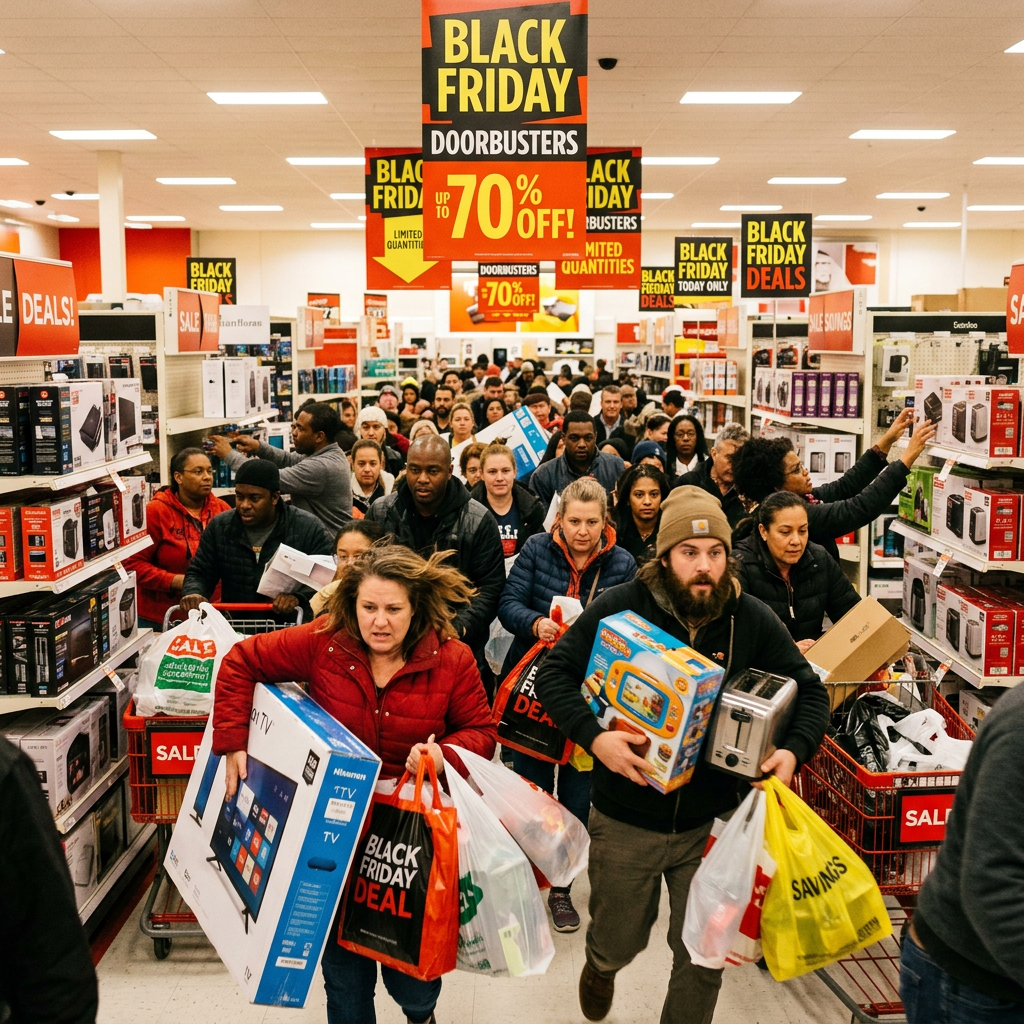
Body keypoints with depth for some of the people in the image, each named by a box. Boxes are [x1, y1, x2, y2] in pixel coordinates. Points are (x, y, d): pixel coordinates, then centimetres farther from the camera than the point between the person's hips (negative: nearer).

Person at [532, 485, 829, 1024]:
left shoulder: (753, 619, -7)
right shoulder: (619, 607, -14)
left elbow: (809, 691, 3)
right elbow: (553, 674, -10)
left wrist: (793, 749, -16)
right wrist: (594, 737, -25)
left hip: (711, 822, 1)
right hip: (626, 819, -1)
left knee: (703, 958, 11)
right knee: (619, 942, 21)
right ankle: (600, 965, 58)